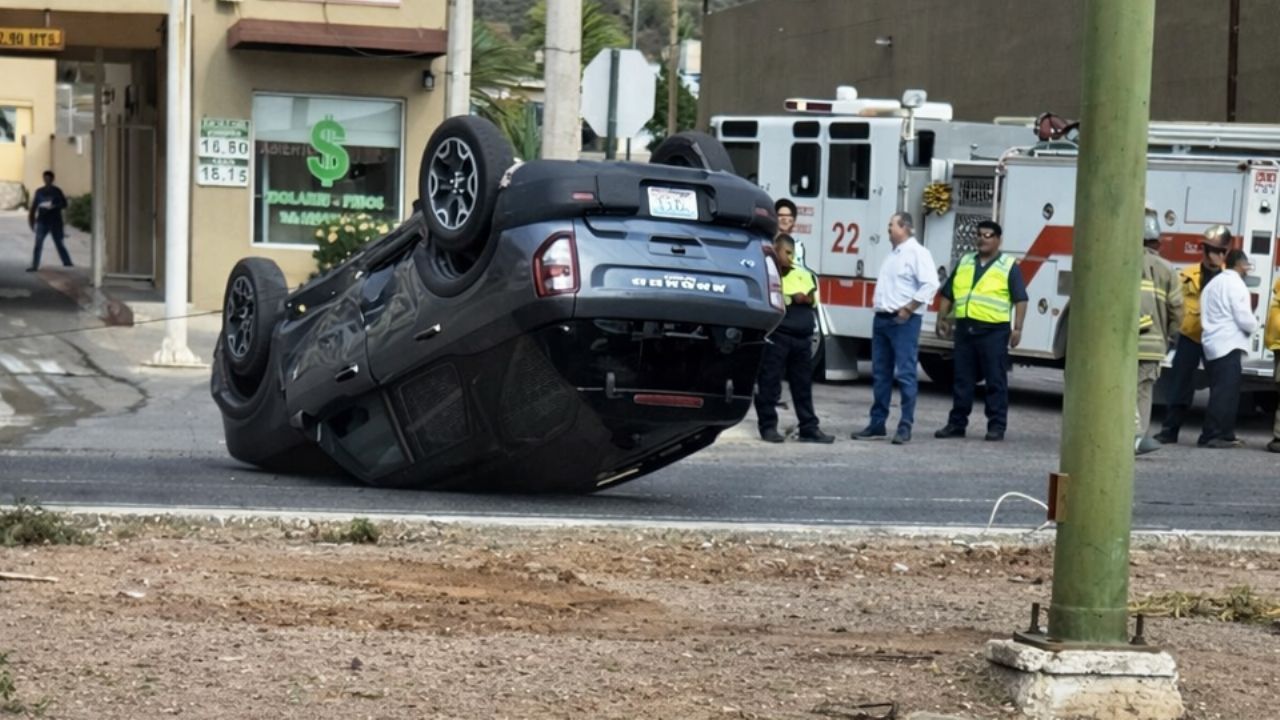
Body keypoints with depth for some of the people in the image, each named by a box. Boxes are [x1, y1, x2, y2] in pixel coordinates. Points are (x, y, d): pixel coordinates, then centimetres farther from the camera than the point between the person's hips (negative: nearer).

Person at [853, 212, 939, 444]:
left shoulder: (917, 253, -9)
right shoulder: (892, 255, 18)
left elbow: (930, 285, -18)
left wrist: (907, 309, -18)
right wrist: (878, 303, 13)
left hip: (904, 321, -9)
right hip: (882, 319, 9)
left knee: (905, 374, -7)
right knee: (880, 374, 10)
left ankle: (905, 427, -5)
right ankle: (877, 424, 14)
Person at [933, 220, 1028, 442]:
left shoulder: (1009, 267, 2)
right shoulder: (964, 263, 16)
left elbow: (1021, 300, -3)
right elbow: (948, 294, 19)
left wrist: (1017, 328, -11)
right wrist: (942, 319, 11)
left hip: (994, 331, -5)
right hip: (965, 329, 5)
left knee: (996, 381, -1)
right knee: (962, 380, 8)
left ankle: (997, 426, 3)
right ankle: (956, 423, 14)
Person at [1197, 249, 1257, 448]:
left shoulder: (1213, 284, 20)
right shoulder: (1235, 284, -9)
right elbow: (1244, 319, -15)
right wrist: (1254, 325, 7)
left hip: (1212, 346, 10)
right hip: (1229, 345, -10)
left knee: (1222, 393, 13)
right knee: (1225, 393, -10)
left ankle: (1225, 435, 14)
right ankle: (1210, 436, -14)